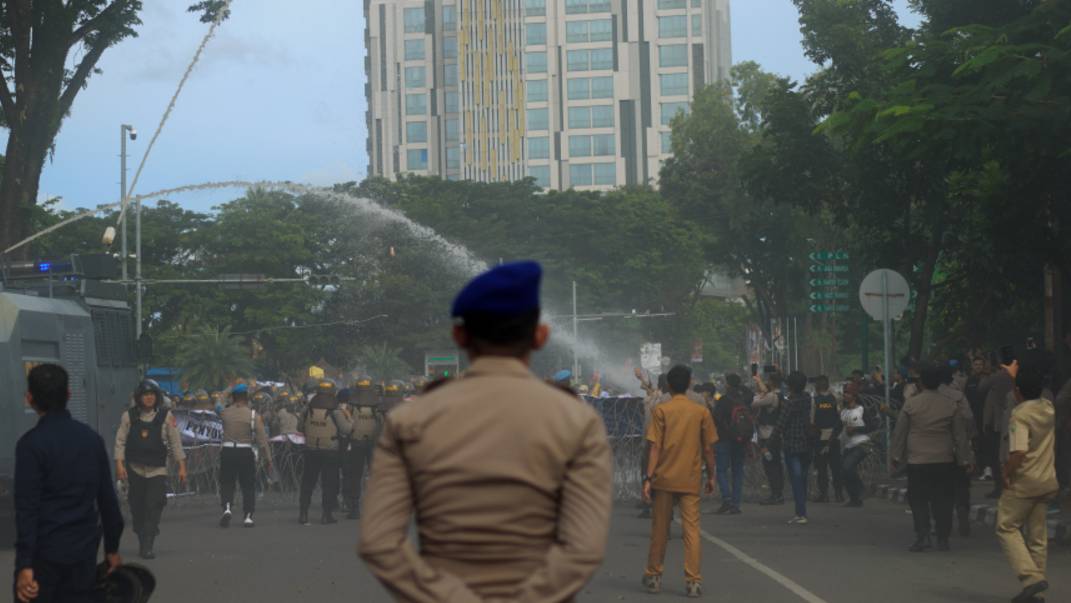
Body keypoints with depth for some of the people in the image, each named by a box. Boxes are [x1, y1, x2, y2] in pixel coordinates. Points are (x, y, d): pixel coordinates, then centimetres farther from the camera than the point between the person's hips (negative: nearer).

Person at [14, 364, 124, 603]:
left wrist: (24, 565, -18)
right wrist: (112, 548, 18)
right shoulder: (91, 438, 6)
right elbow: (107, 498, 9)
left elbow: (27, 508, -16)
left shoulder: (32, 444, -11)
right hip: (84, 554, 5)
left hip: (44, 555, -5)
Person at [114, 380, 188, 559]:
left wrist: (182, 466, 2)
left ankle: (148, 546, -12)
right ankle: (142, 542, 20)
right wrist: (119, 464, -9)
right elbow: (120, 441, 2)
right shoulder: (129, 417, 2)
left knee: (154, 507, -11)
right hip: (135, 469, 1)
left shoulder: (166, 417, 2)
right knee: (137, 508, 5)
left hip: (157, 470, -1)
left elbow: (175, 442, 4)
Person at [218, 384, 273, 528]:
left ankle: (227, 508, -13)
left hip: (227, 452, 1)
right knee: (248, 486, 11)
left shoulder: (225, 413, -2)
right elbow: (262, 439, -7)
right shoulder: (253, 415, -6)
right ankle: (247, 517, 8)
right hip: (246, 453, -1)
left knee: (226, 484, 11)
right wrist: (268, 458, -2)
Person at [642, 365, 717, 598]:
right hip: (691, 480, 0)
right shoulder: (701, 412, 1)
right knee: (691, 529, -1)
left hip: (664, 479, 0)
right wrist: (711, 476, 14)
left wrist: (648, 478, -7)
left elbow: (655, 447, -8)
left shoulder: (661, 410, -3)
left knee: (660, 530, 11)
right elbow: (708, 449, 3)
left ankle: (653, 577, 20)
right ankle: (693, 581, -7)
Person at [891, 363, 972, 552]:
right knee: (942, 501, 8)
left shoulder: (910, 404, -5)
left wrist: (897, 456, 10)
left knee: (918, 500, 5)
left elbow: (899, 433, 0)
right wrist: (964, 458, 9)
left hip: (917, 461, -1)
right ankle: (943, 539, 9)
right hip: (944, 460, 2)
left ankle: (922, 536, -7)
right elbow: (960, 435, 3)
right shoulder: (951, 405, -1)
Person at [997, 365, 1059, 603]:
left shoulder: (1020, 415, -18)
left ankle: (1031, 576, -15)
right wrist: (1016, 375, 36)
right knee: (1037, 536, 11)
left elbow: (1019, 452, -28)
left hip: (1024, 483, -7)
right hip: (1048, 482, 7)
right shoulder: (1048, 408, 5)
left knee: (1007, 528, 3)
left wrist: (1006, 472, -13)